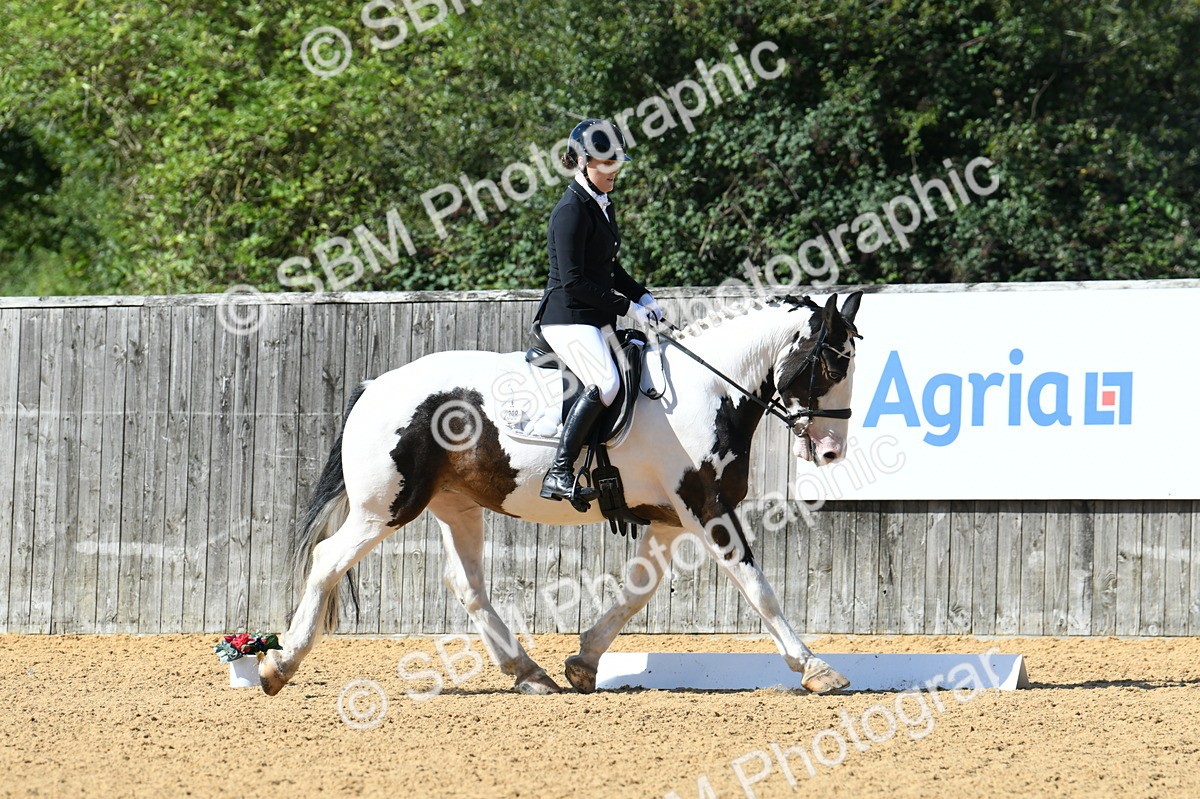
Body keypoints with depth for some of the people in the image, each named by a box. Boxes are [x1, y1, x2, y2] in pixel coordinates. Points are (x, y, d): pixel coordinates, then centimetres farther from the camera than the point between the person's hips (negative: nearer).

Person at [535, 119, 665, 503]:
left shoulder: (602, 205, 15)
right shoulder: (572, 210, -14)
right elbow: (574, 282, -19)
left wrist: (643, 297, 10)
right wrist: (627, 307, -15)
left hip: (596, 319, 10)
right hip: (568, 317, -10)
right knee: (605, 383, -30)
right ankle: (559, 472, -30)